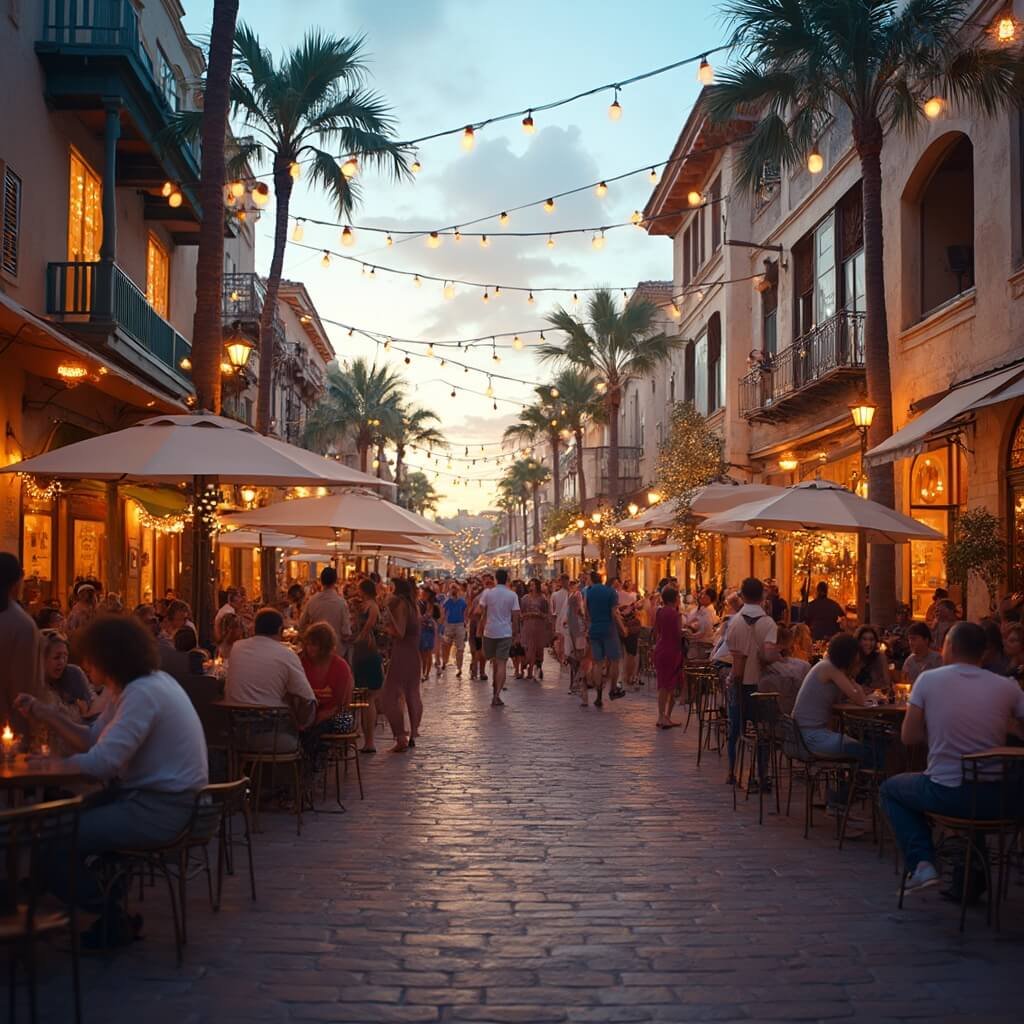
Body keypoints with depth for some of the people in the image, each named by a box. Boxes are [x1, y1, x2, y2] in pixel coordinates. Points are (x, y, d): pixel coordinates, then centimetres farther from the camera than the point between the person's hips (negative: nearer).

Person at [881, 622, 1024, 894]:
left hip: (947, 794, -2)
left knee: (891, 788, 27)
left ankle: (920, 862, 9)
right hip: (998, 800, 2)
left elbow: (909, 737, -2)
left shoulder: (928, 679, -5)